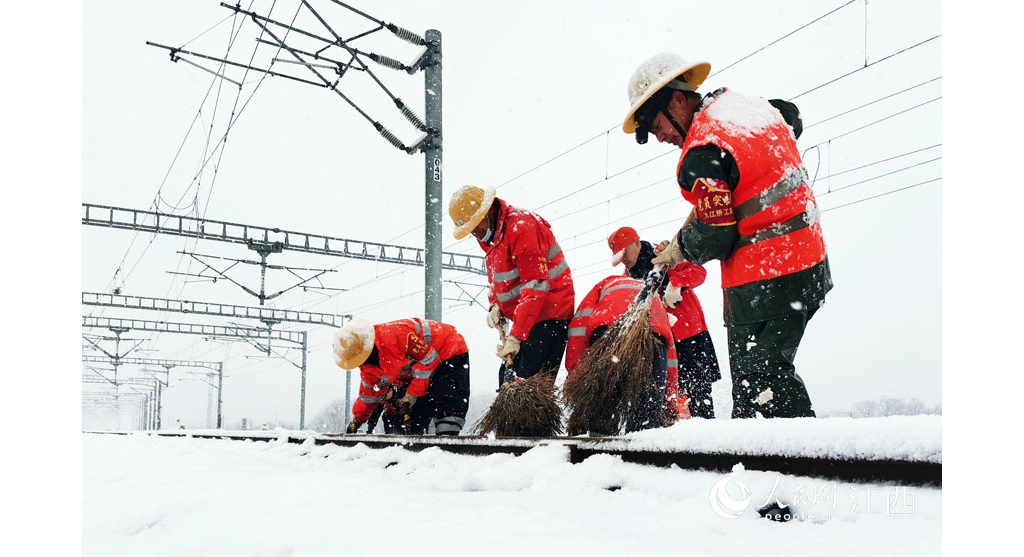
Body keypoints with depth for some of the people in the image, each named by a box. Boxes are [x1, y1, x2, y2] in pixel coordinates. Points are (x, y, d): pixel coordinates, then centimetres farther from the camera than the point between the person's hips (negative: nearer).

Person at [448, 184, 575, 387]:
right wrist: (495, 306, 3)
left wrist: (516, 336, -27)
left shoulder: (521, 226, -19)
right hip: (523, 318, 10)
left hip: (548, 315, -10)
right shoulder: (490, 235, 11)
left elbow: (535, 286, -26)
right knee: (507, 379, 10)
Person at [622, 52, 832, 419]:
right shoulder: (753, 105, 6)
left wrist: (678, 249, 0)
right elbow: (794, 120, 30)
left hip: (763, 284, -10)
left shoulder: (702, 154, -20)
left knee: (758, 378, -1)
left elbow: (714, 239, -20)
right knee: (769, 369, 17)